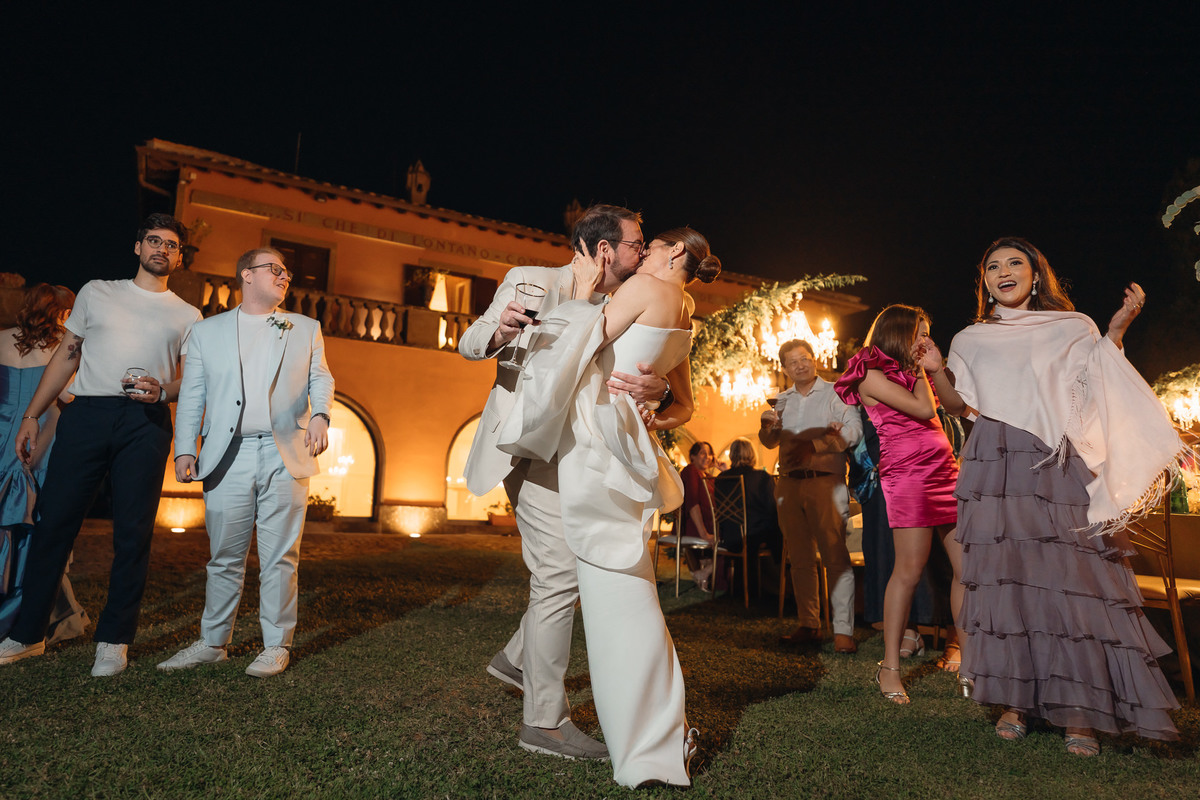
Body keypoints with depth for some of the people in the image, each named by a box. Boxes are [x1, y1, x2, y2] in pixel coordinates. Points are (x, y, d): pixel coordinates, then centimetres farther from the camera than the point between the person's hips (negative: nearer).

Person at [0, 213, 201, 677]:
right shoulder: (97, 292, 17)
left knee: (133, 531, -1)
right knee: (54, 521, 1)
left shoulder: (187, 316, 15)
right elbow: (66, 357, 15)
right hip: (86, 414, 1)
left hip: (146, 422, -1)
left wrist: (162, 391, -12)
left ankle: (113, 640, 8)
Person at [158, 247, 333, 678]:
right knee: (224, 557, 8)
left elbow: (320, 379, 9)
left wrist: (320, 414, -12)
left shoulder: (306, 329, 15)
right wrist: (184, 449, 1)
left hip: (285, 456, 0)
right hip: (228, 459, 1)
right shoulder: (207, 331, 14)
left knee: (280, 558, 2)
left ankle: (276, 646, 14)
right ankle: (212, 643, 24)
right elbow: (191, 396, 11)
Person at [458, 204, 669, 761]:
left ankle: (517, 658, 34)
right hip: (531, 448, -8)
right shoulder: (531, 281, -7)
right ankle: (544, 721, 2)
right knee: (562, 574, -11)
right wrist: (499, 332, -31)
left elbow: (648, 369, 1)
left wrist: (656, 389, -25)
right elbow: (470, 344, -6)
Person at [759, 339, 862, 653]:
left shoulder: (835, 393, 4)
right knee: (800, 559, 8)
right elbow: (771, 443, 19)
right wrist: (767, 427, -4)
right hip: (790, 484, 5)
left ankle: (843, 630, -4)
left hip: (826, 482, -5)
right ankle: (809, 625, 16)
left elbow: (854, 430, -8)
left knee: (835, 556, -9)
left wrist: (813, 445, -17)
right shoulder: (782, 400, 19)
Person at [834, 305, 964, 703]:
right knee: (909, 570, -11)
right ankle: (890, 668, -2)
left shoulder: (908, 372, 23)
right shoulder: (872, 374, -2)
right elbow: (923, 409, -8)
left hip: (946, 471, 8)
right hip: (908, 476, -8)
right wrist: (921, 370, 3)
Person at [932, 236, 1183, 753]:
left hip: (1059, 468, -1)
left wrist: (1117, 330, 0)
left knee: (1070, 576, -7)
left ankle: (1078, 709, 1)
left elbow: (1098, 392, 6)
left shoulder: (1073, 328, 14)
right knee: (1006, 578, -2)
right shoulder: (972, 340, 17)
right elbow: (959, 405, 15)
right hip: (996, 469, 1)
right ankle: (1017, 700, 7)